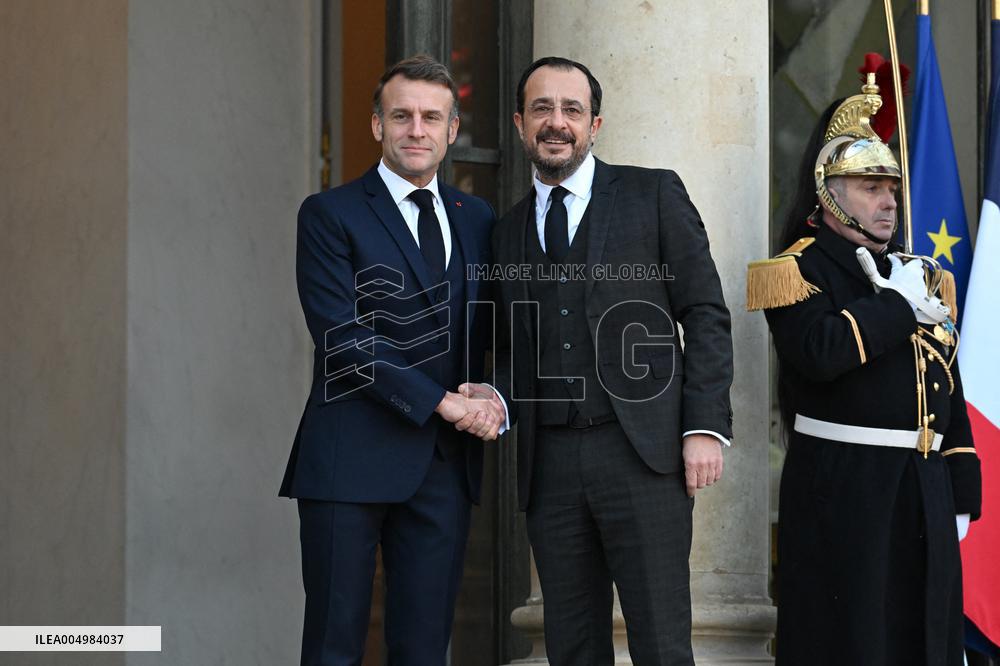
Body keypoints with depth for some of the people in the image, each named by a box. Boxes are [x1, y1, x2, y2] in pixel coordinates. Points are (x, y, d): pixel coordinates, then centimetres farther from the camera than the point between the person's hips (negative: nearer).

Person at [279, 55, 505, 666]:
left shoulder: (477, 219, 15)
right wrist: (441, 402, -15)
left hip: (447, 462, 4)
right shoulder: (330, 215, -1)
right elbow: (343, 337, -10)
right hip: (352, 460, -4)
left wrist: (497, 398, -5)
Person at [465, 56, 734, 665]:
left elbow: (705, 314, 1)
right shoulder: (509, 230, 17)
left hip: (643, 453, -4)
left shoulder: (654, 194, 5)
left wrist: (706, 427, -8)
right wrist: (496, 398, -1)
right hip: (550, 464, 4)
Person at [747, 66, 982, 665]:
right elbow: (820, 352, -24)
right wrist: (896, 302, -13)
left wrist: (962, 494, 13)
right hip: (843, 493, -6)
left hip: (927, 492, 7)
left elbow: (950, 394, 18)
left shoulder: (920, 276, 18)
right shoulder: (801, 270, -3)